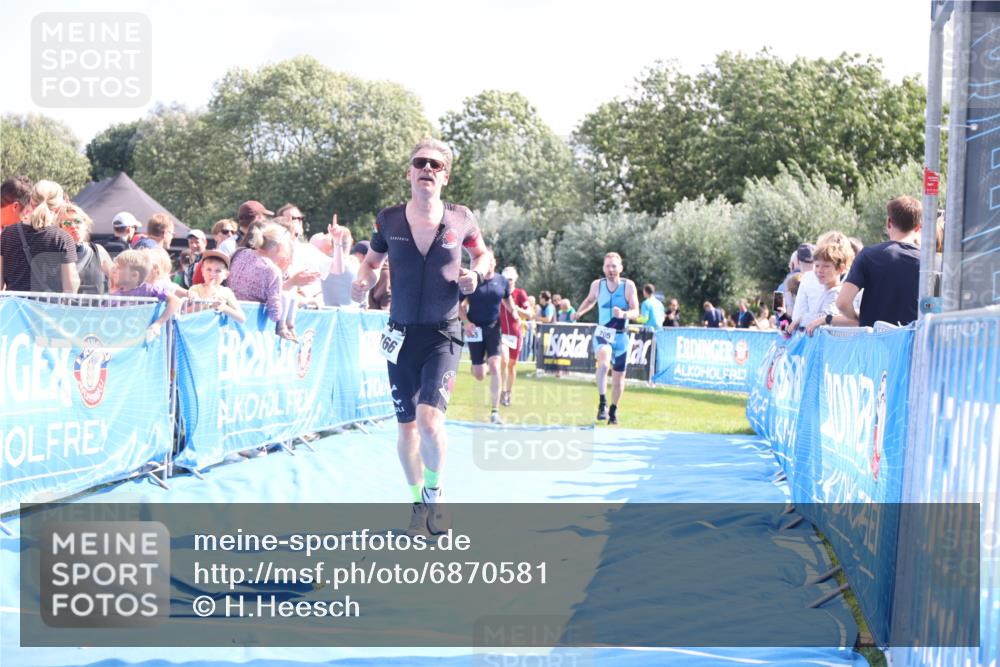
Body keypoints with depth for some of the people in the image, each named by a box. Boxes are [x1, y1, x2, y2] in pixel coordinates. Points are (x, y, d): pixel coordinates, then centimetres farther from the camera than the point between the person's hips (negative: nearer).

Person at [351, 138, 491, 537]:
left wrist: (476, 274, -7)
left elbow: (482, 254, 14)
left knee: (430, 419, -21)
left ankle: (435, 491, 4)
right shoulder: (389, 220, -1)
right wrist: (363, 283, -8)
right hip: (401, 335, 2)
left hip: (443, 335, -2)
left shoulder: (461, 220, -3)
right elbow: (372, 261, 13)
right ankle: (419, 505, 29)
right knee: (407, 425, 10)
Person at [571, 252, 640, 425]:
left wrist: (624, 314, -31)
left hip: (621, 336, 1)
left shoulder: (628, 286, -9)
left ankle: (613, 410, 31)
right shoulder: (597, 285, -2)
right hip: (602, 333, -1)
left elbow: (636, 312, -14)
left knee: (619, 377, 10)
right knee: (603, 363, -32)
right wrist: (579, 312, 14)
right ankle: (602, 403, -31)